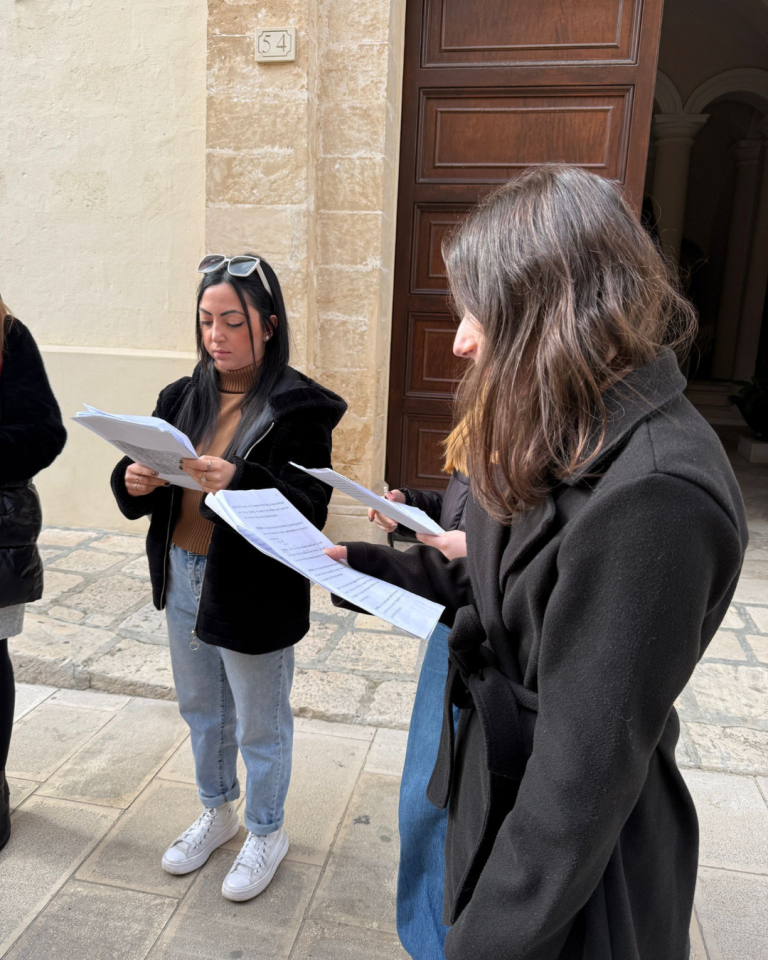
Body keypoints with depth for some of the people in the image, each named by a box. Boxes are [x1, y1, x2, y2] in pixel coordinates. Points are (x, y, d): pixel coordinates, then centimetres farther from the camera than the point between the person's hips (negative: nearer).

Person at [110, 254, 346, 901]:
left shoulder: (298, 407, -14)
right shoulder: (183, 398, 4)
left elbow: (311, 508, -21)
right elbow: (143, 476, 6)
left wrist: (238, 481, -35)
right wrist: (135, 482, -17)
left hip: (255, 592, -6)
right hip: (183, 580, 6)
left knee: (259, 724, 13)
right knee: (201, 710, 24)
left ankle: (267, 832, 39)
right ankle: (217, 813, 49)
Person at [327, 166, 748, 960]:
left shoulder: (649, 495, -32)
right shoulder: (584, 446, 0)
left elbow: (584, 775, -28)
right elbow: (498, 592, 7)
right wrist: (361, 564, 9)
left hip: (574, 874, -8)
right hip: (503, 788, 8)